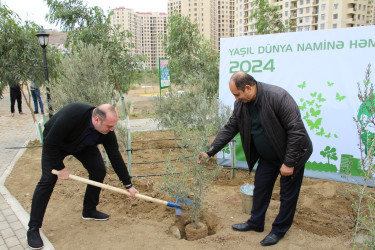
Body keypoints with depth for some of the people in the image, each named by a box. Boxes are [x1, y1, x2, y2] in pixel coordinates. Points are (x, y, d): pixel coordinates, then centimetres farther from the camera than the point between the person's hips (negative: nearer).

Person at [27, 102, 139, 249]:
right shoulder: (71, 116, -44)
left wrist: (128, 185, -13)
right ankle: (33, 229, -4)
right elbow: (50, 143, -32)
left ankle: (89, 211, 15)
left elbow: (115, 157, -17)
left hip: (84, 145, 5)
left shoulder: (107, 131, -27)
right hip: (54, 143, -5)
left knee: (99, 171, -6)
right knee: (48, 179, -15)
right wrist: (60, 168, -25)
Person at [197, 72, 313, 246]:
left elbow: (296, 130, -28)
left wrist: (289, 162, -24)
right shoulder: (241, 104, -9)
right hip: (267, 156, 6)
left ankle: (279, 230, 27)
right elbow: (230, 128, 0)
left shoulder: (278, 96, -30)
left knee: (288, 194, 7)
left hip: (291, 154, -6)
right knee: (260, 188, 15)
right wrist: (210, 152, -5)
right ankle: (256, 223, 36)